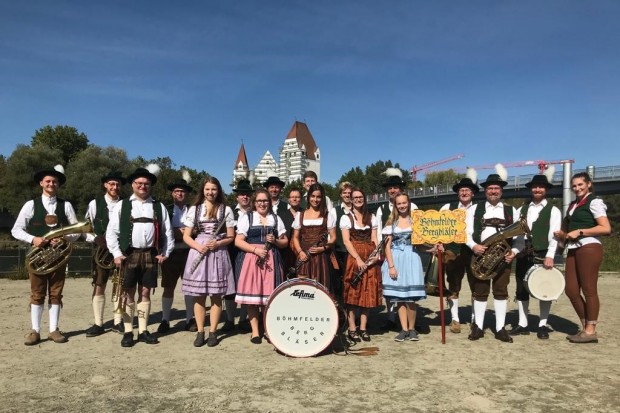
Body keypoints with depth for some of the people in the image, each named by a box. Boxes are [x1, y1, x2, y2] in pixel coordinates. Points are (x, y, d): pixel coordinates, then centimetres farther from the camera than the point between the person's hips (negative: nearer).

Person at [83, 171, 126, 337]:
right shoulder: (95, 203, 2)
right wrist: (96, 239, -13)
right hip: (101, 249, -1)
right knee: (99, 286, 1)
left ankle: (118, 322, 16)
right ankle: (98, 324, 10)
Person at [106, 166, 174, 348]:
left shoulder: (159, 207, 10)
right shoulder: (122, 205, 5)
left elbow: (167, 233, 11)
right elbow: (111, 232, 2)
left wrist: (165, 253, 4)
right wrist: (116, 254, -6)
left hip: (151, 255, 2)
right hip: (129, 255, -1)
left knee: (145, 293, 8)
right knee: (128, 294, 2)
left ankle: (143, 331, 17)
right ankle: (128, 332, 12)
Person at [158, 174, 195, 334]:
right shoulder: (166, 210, 6)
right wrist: (176, 233, -13)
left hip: (189, 253, 1)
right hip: (171, 253, 0)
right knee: (168, 287, 5)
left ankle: (190, 319, 16)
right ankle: (165, 320, 14)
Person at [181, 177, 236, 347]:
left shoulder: (226, 209, 5)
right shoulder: (194, 209, 7)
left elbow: (231, 237, 5)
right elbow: (186, 236, 6)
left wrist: (217, 243, -14)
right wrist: (199, 246, -12)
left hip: (218, 253, -1)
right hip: (198, 252, 1)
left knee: (216, 296, 2)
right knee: (198, 295, 3)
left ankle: (212, 332, 12)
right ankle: (200, 332, 13)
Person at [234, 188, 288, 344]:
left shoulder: (276, 219, 14)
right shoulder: (246, 218, 6)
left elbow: (285, 242, 14)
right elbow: (238, 241, -2)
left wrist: (275, 241, -7)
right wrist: (256, 249, -13)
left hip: (271, 260, 2)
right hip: (251, 260, -2)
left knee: (270, 295, -1)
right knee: (252, 295, -2)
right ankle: (255, 331, 9)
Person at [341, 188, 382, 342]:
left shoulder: (371, 218, 13)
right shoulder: (346, 218, 3)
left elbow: (374, 240, 9)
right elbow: (346, 241, -6)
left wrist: (376, 254, -11)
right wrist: (358, 258, -17)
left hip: (370, 259, 3)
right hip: (354, 257, -3)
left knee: (368, 292, 3)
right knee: (353, 292, -3)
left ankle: (363, 328, 12)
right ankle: (352, 329, 5)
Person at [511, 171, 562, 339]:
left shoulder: (553, 210, 2)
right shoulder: (522, 210, 13)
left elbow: (554, 235, -8)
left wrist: (550, 256, -18)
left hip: (542, 256, -4)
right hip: (523, 256, 4)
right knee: (521, 290, 7)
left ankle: (542, 325, 14)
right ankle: (522, 324, 16)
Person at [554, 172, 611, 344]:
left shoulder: (594, 202, -3)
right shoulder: (573, 205, 19)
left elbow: (606, 228, -13)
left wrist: (580, 232, -13)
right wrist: (563, 234, 4)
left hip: (589, 249, -8)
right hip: (573, 250, 8)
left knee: (589, 290, -1)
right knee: (571, 290, 6)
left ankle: (591, 331, 8)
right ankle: (585, 327, 18)